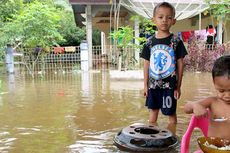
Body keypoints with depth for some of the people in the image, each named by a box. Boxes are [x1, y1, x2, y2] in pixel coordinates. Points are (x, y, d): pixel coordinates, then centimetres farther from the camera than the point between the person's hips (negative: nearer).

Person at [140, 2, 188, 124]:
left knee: (171, 113, 8)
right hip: (153, 84, 3)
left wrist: (178, 86, -3)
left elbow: (180, 64, -2)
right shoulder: (150, 42, 1)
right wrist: (145, 84, 4)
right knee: (153, 110, 15)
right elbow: (147, 64, 5)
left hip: (170, 85, -2)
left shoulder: (176, 41, -5)